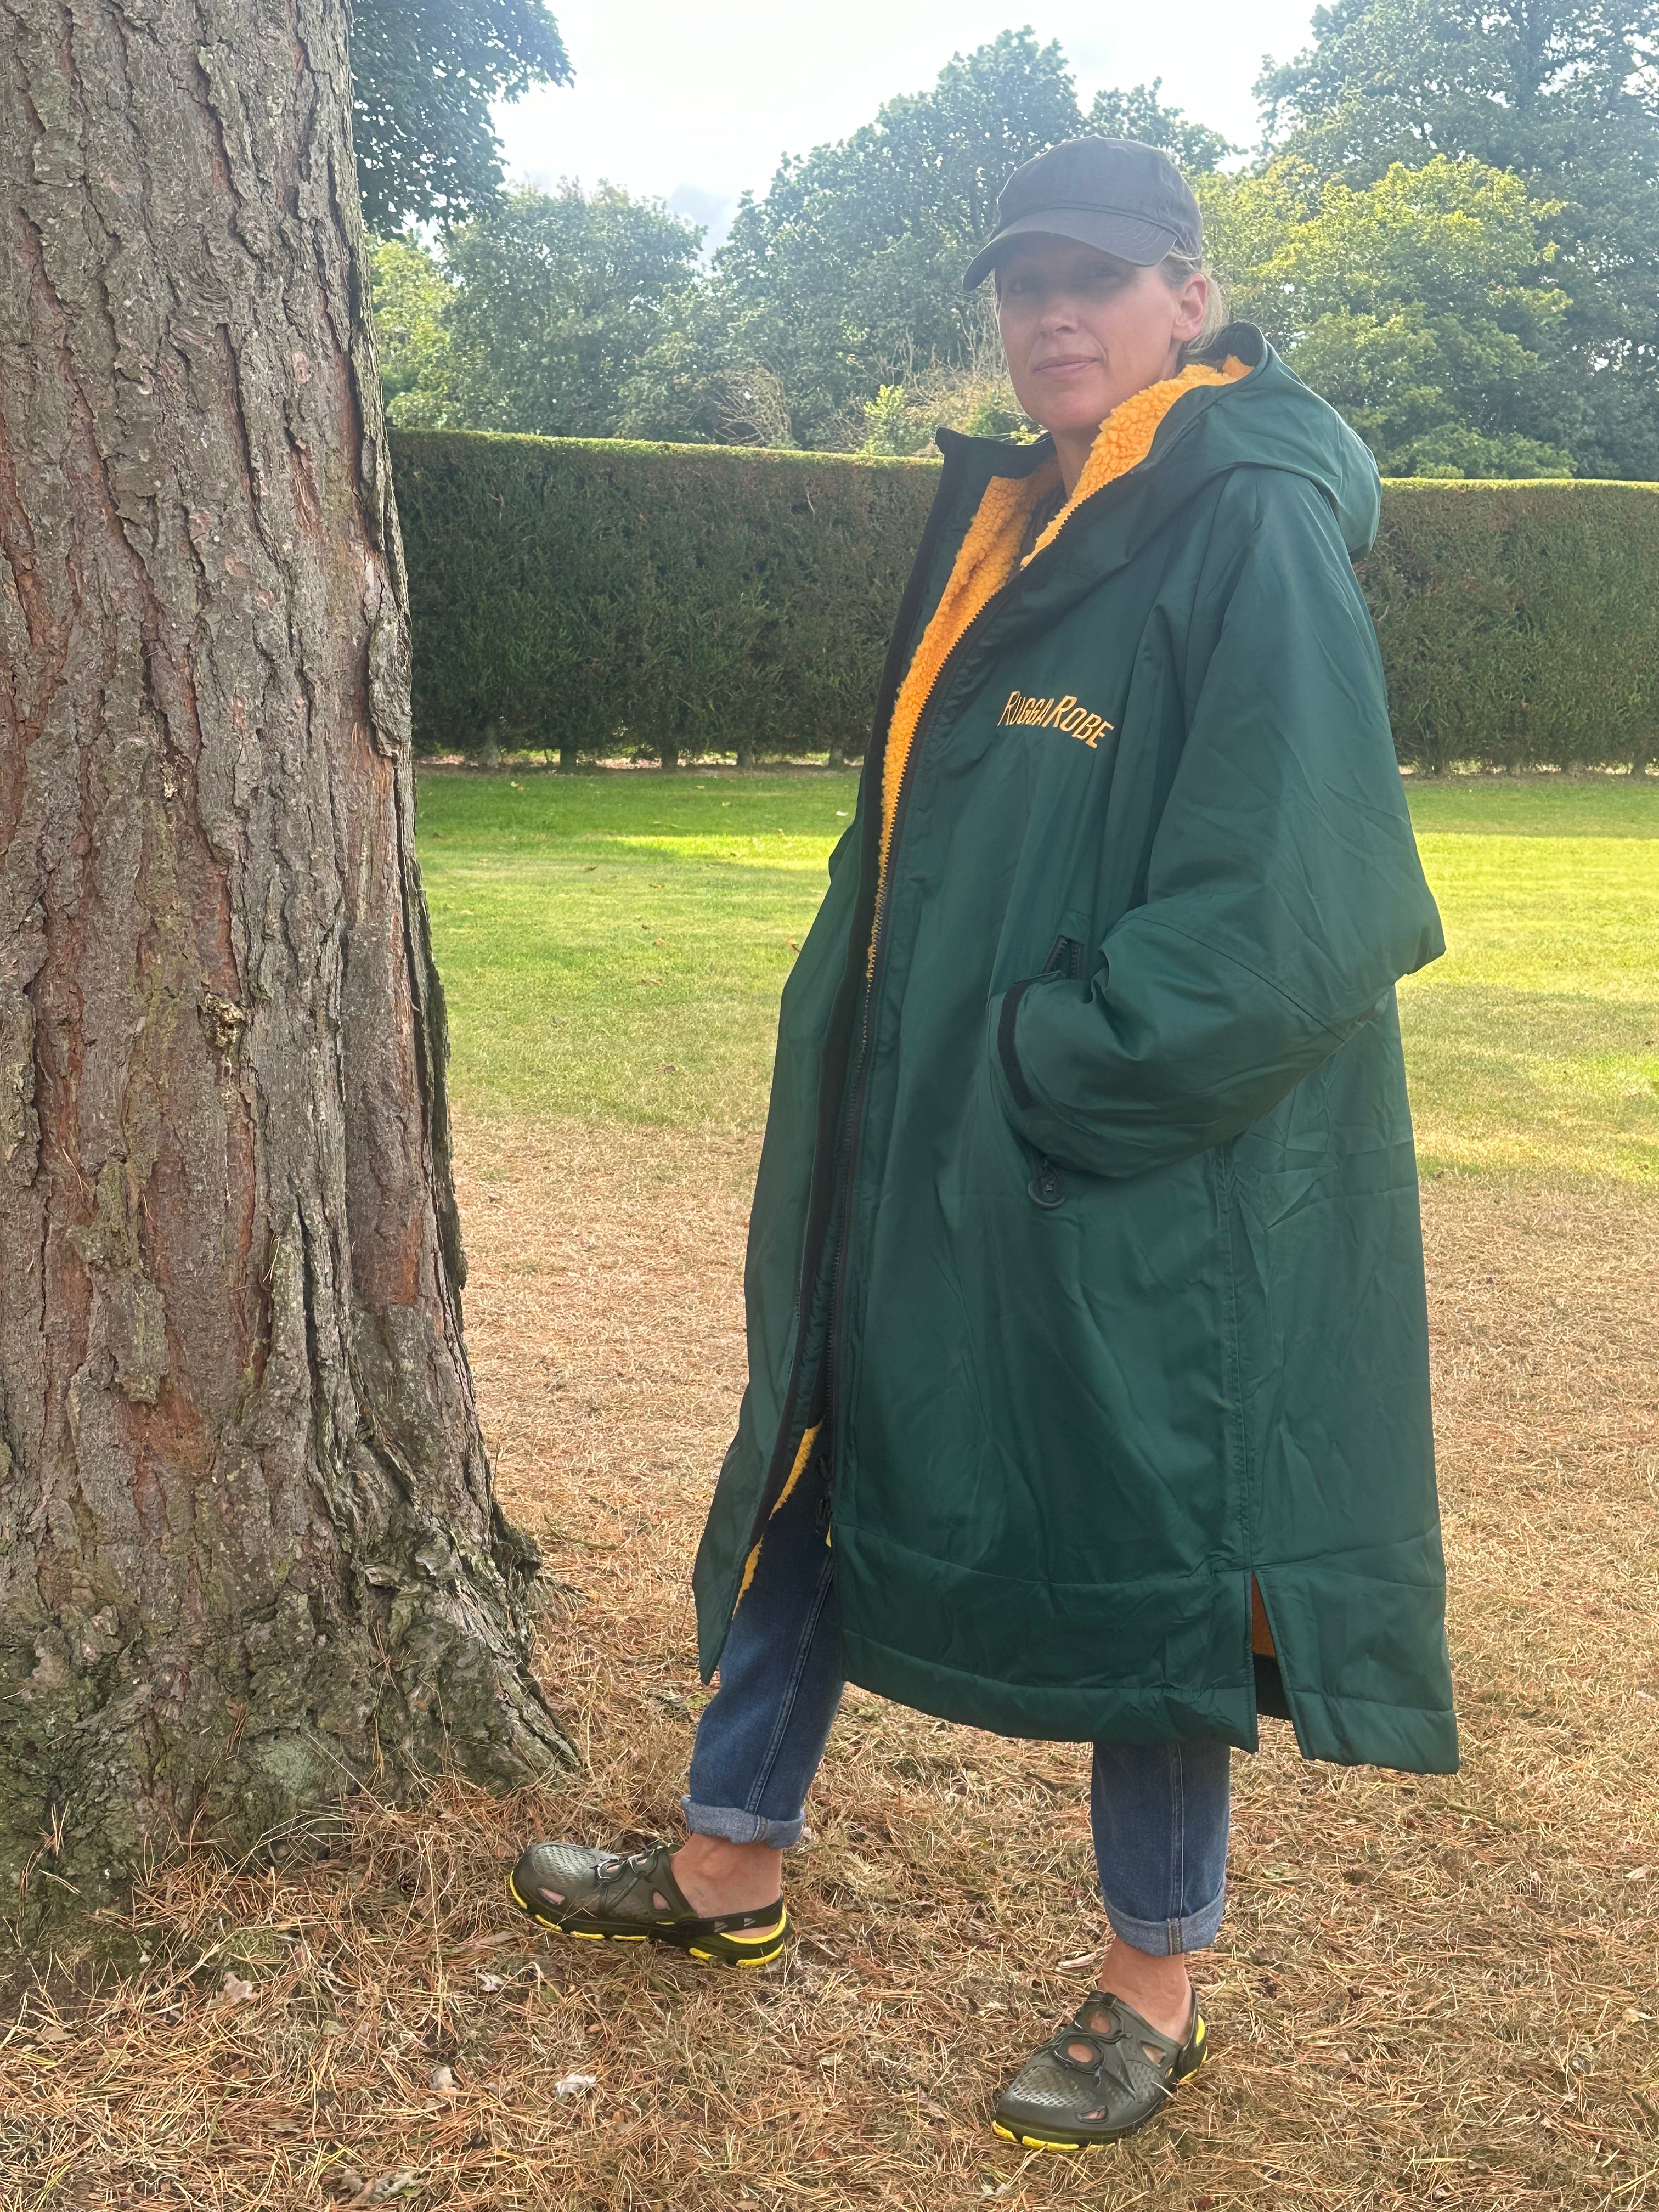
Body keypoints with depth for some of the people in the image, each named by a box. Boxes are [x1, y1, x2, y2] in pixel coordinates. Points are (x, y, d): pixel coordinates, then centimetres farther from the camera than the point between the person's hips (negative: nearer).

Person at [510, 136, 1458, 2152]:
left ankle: (1157, 1995, 25)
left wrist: (1051, 1062, -18)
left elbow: (1293, 912, -21)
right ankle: (732, 1864, 37)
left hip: (1141, 1175, -9)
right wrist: (863, 1062, 9)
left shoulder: (1254, 534, -14)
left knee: (1142, 1542, 5)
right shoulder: (1009, 515, 11)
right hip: (933, 1140, 9)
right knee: (822, 1460, 17)